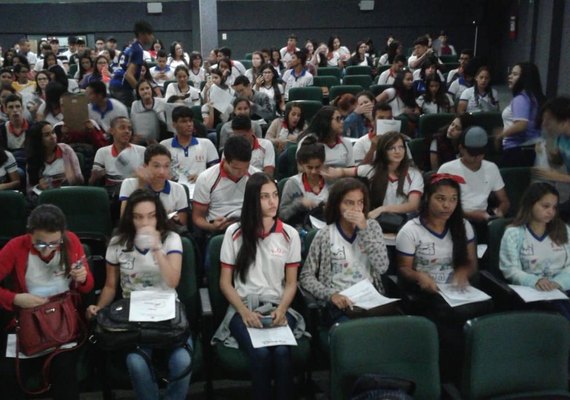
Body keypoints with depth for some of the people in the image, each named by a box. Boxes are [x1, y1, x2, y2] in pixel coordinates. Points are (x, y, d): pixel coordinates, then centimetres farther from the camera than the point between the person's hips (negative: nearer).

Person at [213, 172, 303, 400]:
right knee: (260, 354, -30)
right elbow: (225, 282, 4)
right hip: (243, 308, -1)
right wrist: (244, 312, -12)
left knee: (282, 352, -30)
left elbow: (291, 283, 9)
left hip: (277, 308, 1)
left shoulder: (289, 234, 5)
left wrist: (281, 309, -10)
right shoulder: (234, 233, 2)